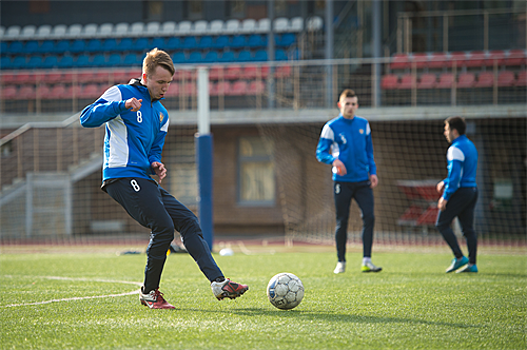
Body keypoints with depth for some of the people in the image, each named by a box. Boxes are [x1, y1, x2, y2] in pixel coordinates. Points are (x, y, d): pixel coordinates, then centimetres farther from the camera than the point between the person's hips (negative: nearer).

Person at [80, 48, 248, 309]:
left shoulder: (161, 114, 22)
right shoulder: (121, 93, -1)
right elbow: (87, 119, -12)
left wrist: (156, 164, 4)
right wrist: (120, 106, -26)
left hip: (145, 181, 9)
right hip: (123, 176, -9)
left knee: (188, 221, 0)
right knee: (163, 226, -19)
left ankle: (219, 282, -4)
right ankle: (149, 293, -4)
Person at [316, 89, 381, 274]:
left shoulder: (363, 124, 10)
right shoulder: (331, 127, -3)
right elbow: (320, 152, -4)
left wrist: (372, 171, 8)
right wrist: (334, 160, -23)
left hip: (362, 180, 3)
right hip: (342, 181, -3)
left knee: (369, 217, -10)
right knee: (342, 222, 1)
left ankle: (367, 261, -8)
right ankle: (341, 262, 14)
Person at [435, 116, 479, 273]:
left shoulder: (456, 149, -14)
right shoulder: (470, 145, 17)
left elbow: (455, 175, -21)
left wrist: (445, 196, -18)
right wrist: (445, 182, 25)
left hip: (460, 191, -9)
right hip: (472, 189, 9)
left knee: (442, 224, -3)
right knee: (468, 228, 7)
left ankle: (459, 257, -9)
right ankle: (472, 264, 2)